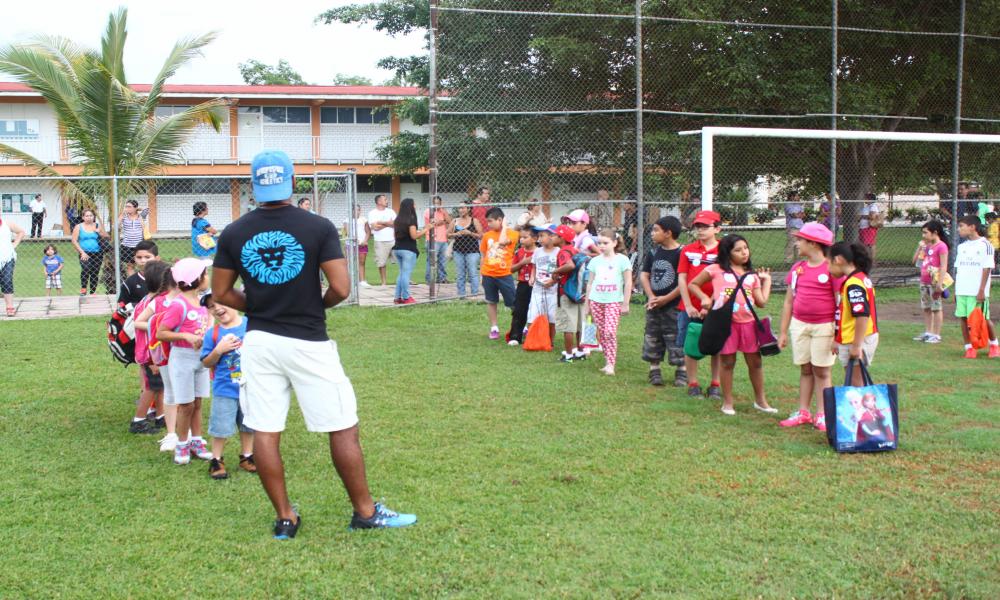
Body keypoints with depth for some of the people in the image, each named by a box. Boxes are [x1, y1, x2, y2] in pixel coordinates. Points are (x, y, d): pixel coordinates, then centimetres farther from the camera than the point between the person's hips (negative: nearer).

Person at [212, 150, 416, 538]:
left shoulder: (234, 233, 1)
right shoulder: (318, 228, -9)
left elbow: (220, 293, 6)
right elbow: (341, 288, -13)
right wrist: (316, 305, 7)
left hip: (259, 342, 3)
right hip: (308, 342, -3)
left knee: (264, 432, 10)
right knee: (343, 428, 7)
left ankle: (285, 518, 17)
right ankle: (365, 512, 16)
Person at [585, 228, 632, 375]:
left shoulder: (622, 260, -2)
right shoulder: (595, 261, 9)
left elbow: (628, 283, -1)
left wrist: (625, 304, -3)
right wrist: (587, 304, 13)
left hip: (614, 301, -4)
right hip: (596, 301, 4)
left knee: (610, 332, -15)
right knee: (602, 333, 5)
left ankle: (610, 364, -12)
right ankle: (609, 360, 15)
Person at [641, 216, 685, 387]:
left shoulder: (681, 253, -11)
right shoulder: (653, 252, 8)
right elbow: (644, 275, 7)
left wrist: (665, 299, -13)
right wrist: (651, 297, -7)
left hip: (673, 305, -6)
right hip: (653, 305, 6)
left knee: (677, 340, -2)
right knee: (652, 340, 9)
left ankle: (681, 373, 7)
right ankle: (654, 371, 19)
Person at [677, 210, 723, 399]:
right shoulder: (688, 250, 4)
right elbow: (682, 279, 2)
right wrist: (688, 306, -6)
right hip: (690, 308, 1)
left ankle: (716, 385, 17)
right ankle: (692, 384, 15)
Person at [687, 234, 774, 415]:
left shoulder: (752, 275, 14)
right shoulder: (716, 270, 3)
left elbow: (762, 302, 8)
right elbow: (692, 285, 8)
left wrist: (767, 280, 14)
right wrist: (704, 298, -7)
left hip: (748, 322, 3)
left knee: (755, 361, 7)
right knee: (727, 362, 4)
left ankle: (760, 400, 22)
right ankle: (727, 402, 16)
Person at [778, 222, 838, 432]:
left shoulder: (831, 268, -9)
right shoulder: (797, 268, 8)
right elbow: (789, 301, 12)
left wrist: (838, 334, -14)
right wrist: (783, 332, 11)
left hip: (824, 326, -5)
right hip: (799, 324, 5)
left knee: (821, 371, 1)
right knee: (805, 369, 11)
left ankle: (821, 415, 8)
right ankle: (803, 413, 17)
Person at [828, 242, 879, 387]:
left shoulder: (853, 284, -19)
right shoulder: (862, 278, 13)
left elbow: (862, 316, -27)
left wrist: (856, 346, -24)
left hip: (857, 341, -10)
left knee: (855, 383, -4)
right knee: (857, 383, 16)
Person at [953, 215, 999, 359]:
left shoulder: (985, 245, -5)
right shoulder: (961, 247, 13)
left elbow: (986, 269, -9)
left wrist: (981, 290, -14)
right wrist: (956, 290, 12)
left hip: (978, 292, -5)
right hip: (962, 291, 6)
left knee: (983, 319, 1)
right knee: (963, 318, 1)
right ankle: (969, 348, 6)